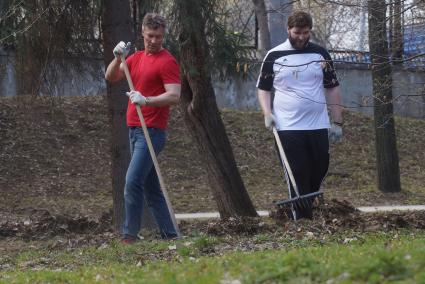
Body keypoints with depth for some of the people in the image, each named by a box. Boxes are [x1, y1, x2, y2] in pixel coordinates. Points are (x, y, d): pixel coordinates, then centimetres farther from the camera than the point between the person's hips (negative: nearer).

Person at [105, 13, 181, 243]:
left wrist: (146, 100, -33)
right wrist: (118, 57, -5)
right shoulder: (137, 58, 15)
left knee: (133, 182, -16)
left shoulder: (167, 62, -9)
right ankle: (169, 235, 16)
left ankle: (129, 236, -13)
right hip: (134, 129, 9)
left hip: (152, 130, -9)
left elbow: (174, 96, -18)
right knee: (150, 187, 10)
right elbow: (110, 77, 13)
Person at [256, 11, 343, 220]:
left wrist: (337, 122, 6)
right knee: (298, 179, -5)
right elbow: (263, 88, 9)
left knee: (318, 175, 7)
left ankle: (296, 214, 22)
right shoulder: (274, 56, 3)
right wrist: (267, 113, -8)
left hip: (318, 127, 3)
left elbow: (332, 88, 11)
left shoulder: (320, 54, 8)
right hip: (288, 128, -3)